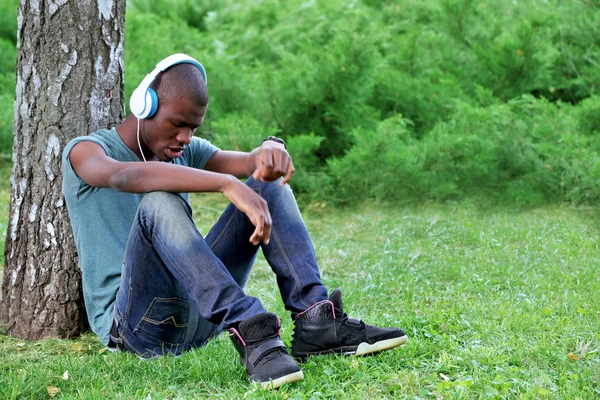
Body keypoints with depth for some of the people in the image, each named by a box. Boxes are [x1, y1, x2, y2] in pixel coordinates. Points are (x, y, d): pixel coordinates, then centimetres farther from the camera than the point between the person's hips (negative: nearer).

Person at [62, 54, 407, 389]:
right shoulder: (85, 150, -4)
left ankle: (314, 321, -20)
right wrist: (228, 184, -41)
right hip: (130, 323, -5)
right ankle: (249, 329, -41)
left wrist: (272, 148, -28)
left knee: (268, 186, -4)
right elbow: (125, 176, -30)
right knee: (159, 201, -32)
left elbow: (251, 163, -2)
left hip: (200, 317, 6)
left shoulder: (187, 151, 15)